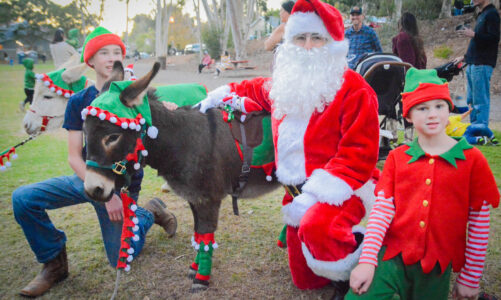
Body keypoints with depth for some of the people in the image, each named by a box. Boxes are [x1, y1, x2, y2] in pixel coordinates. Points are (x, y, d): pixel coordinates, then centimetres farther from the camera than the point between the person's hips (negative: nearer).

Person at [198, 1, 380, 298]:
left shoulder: (353, 89, -13)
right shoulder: (283, 84, 9)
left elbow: (358, 154, -21)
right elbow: (255, 89, 34)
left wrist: (315, 195, -27)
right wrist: (219, 96, 27)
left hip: (340, 189, -7)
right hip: (297, 192, 7)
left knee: (316, 228, -41)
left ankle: (353, 272, -8)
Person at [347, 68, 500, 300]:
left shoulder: (471, 159, -2)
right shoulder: (397, 158, 3)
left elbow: (480, 224, 1)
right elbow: (381, 210, -3)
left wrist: (470, 280, 4)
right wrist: (367, 261, -12)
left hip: (437, 265, 0)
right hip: (393, 257, 0)